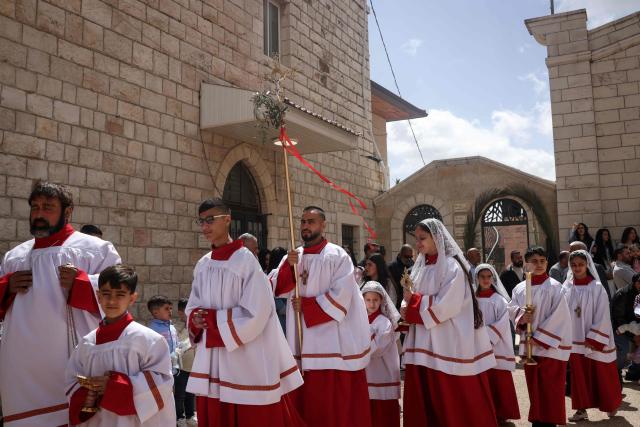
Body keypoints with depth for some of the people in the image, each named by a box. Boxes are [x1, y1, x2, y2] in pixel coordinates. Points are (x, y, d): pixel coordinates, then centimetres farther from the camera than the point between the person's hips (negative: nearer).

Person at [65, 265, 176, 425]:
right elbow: (73, 382, 7)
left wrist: (114, 385, -21)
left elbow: (161, 382, -17)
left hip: (136, 422, -3)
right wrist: (86, 397, -13)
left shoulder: (146, 338, -14)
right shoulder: (87, 343, 1)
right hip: (94, 421, 4)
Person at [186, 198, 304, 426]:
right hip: (212, 359, 6)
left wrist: (213, 319, -13)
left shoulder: (245, 259, -12)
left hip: (247, 359, -6)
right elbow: (193, 306, 17)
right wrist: (196, 319, -5)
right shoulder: (202, 265, 8)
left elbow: (255, 313, -17)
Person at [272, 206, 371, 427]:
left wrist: (306, 305, -12)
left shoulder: (337, 256, -5)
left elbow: (341, 296, -13)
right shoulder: (293, 256, 12)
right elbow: (278, 289, 3)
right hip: (303, 341, 5)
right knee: (308, 399, 9)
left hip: (333, 340, -5)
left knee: (335, 400, 0)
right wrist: (288, 265, -13)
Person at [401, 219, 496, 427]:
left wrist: (413, 300, -10)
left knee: (452, 401, 2)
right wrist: (407, 308, -6)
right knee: (423, 400, 9)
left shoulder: (452, 267, -10)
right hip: (424, 344, 7)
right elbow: (413, 298, 16)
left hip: (448, 345, -7)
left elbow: (446, 306, -19)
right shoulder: (421, 266, 13)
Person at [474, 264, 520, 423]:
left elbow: (503, 323, -10)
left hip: (496, 348, -3)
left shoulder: (499, 300, -2)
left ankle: (501, 415, 11)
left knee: (499, 384, -1)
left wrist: (487, 336, -18)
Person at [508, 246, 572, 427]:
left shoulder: (554, 287, -7)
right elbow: (512, 309, 8)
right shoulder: (519, 288, 6)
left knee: (549, 389, 1)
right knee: (534, 387, 12)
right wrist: (521, 318, -16)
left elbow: (559, 316, -12)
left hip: (550, 345, -4)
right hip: (528, 345, 5)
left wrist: (540, 338, -14)